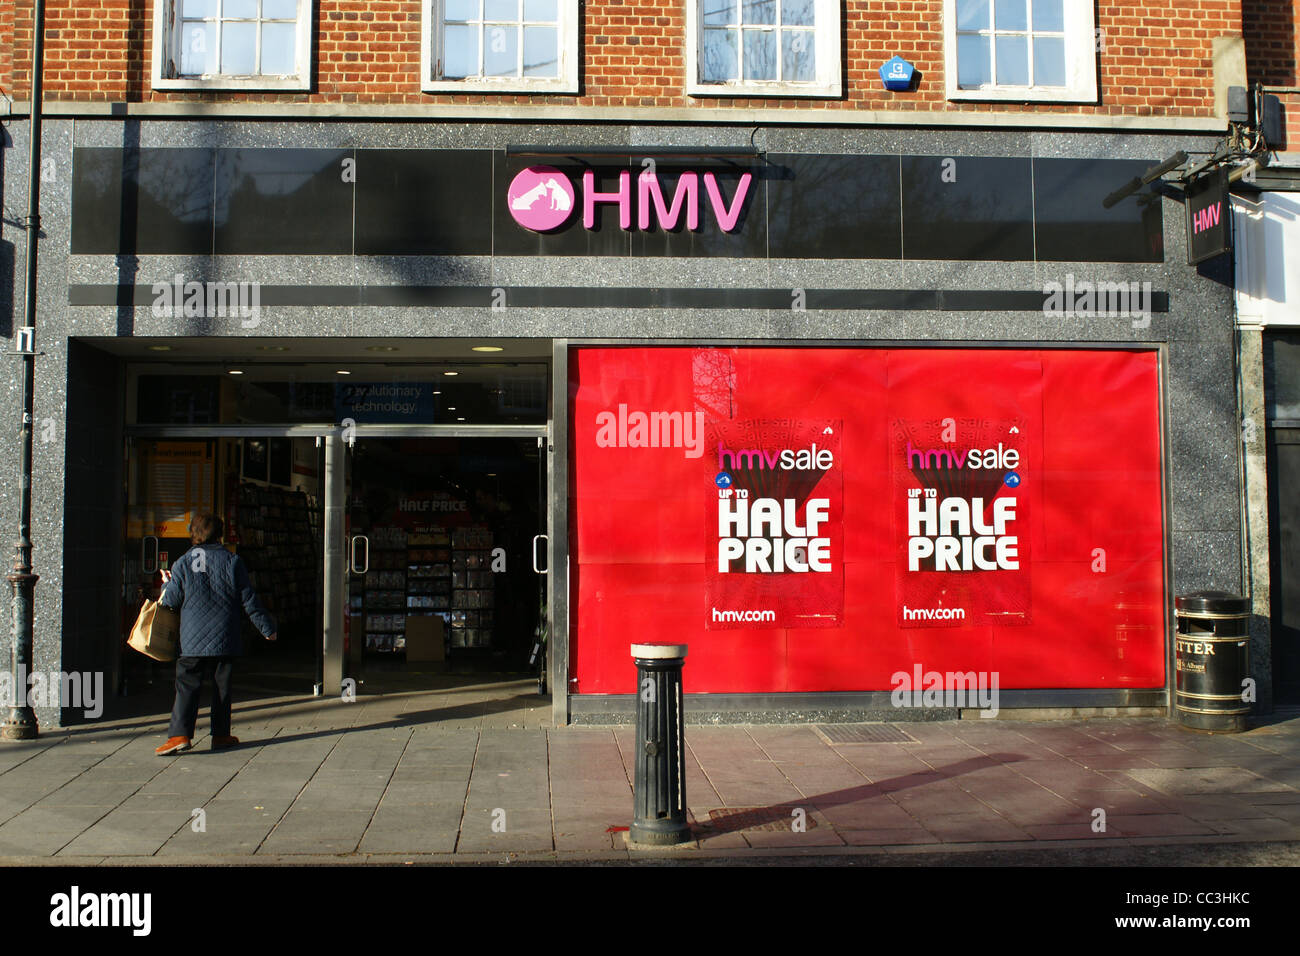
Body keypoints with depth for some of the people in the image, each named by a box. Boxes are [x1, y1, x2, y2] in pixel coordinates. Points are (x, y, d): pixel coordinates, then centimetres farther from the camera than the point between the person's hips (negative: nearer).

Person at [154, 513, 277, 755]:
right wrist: (267, 627, 10)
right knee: (221, 686, 10)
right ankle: (221, 734, 15)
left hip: (192, 641, 0)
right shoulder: (232, 562, -2)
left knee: (187, 686, 1)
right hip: (225, 639, 0)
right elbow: (249, 601, 1)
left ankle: (179, 734, -12)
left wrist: (167, 584, 24)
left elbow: (171, 601, 3)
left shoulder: (183, 563, -1)